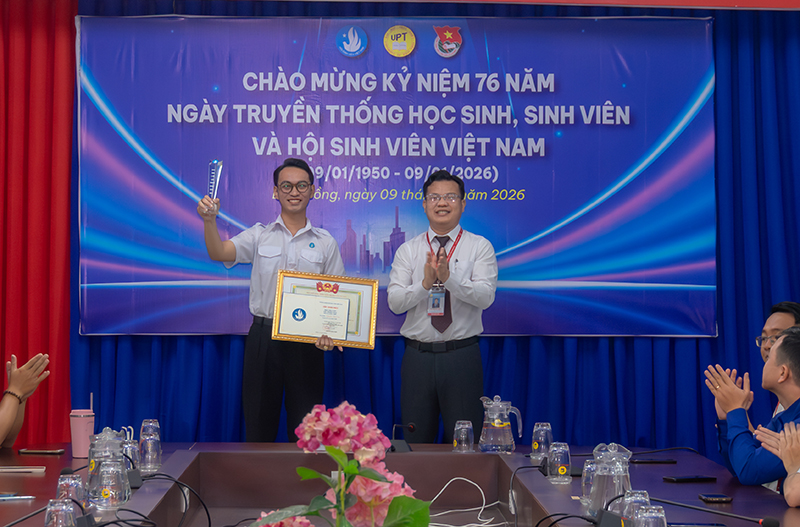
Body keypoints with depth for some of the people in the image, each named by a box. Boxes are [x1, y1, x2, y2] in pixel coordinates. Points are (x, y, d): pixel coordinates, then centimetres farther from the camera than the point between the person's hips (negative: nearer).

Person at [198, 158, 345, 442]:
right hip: (264, 336, 0)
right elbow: (219, 253, -10)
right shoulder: (259, 236, 6)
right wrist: (209, 220, -29)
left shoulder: (325, 242, 8)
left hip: (307, 341, 0)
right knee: (258, 422, 6)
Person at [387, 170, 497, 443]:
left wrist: (449, 278, -26)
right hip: (418, 356, 2)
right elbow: (395, 302, -2)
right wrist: (425, 283, -20)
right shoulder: (408, 250, 8)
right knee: (415, 442, 7)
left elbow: (485, 296, -11)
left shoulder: (480, 247, 3)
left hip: (462, 357, -1)